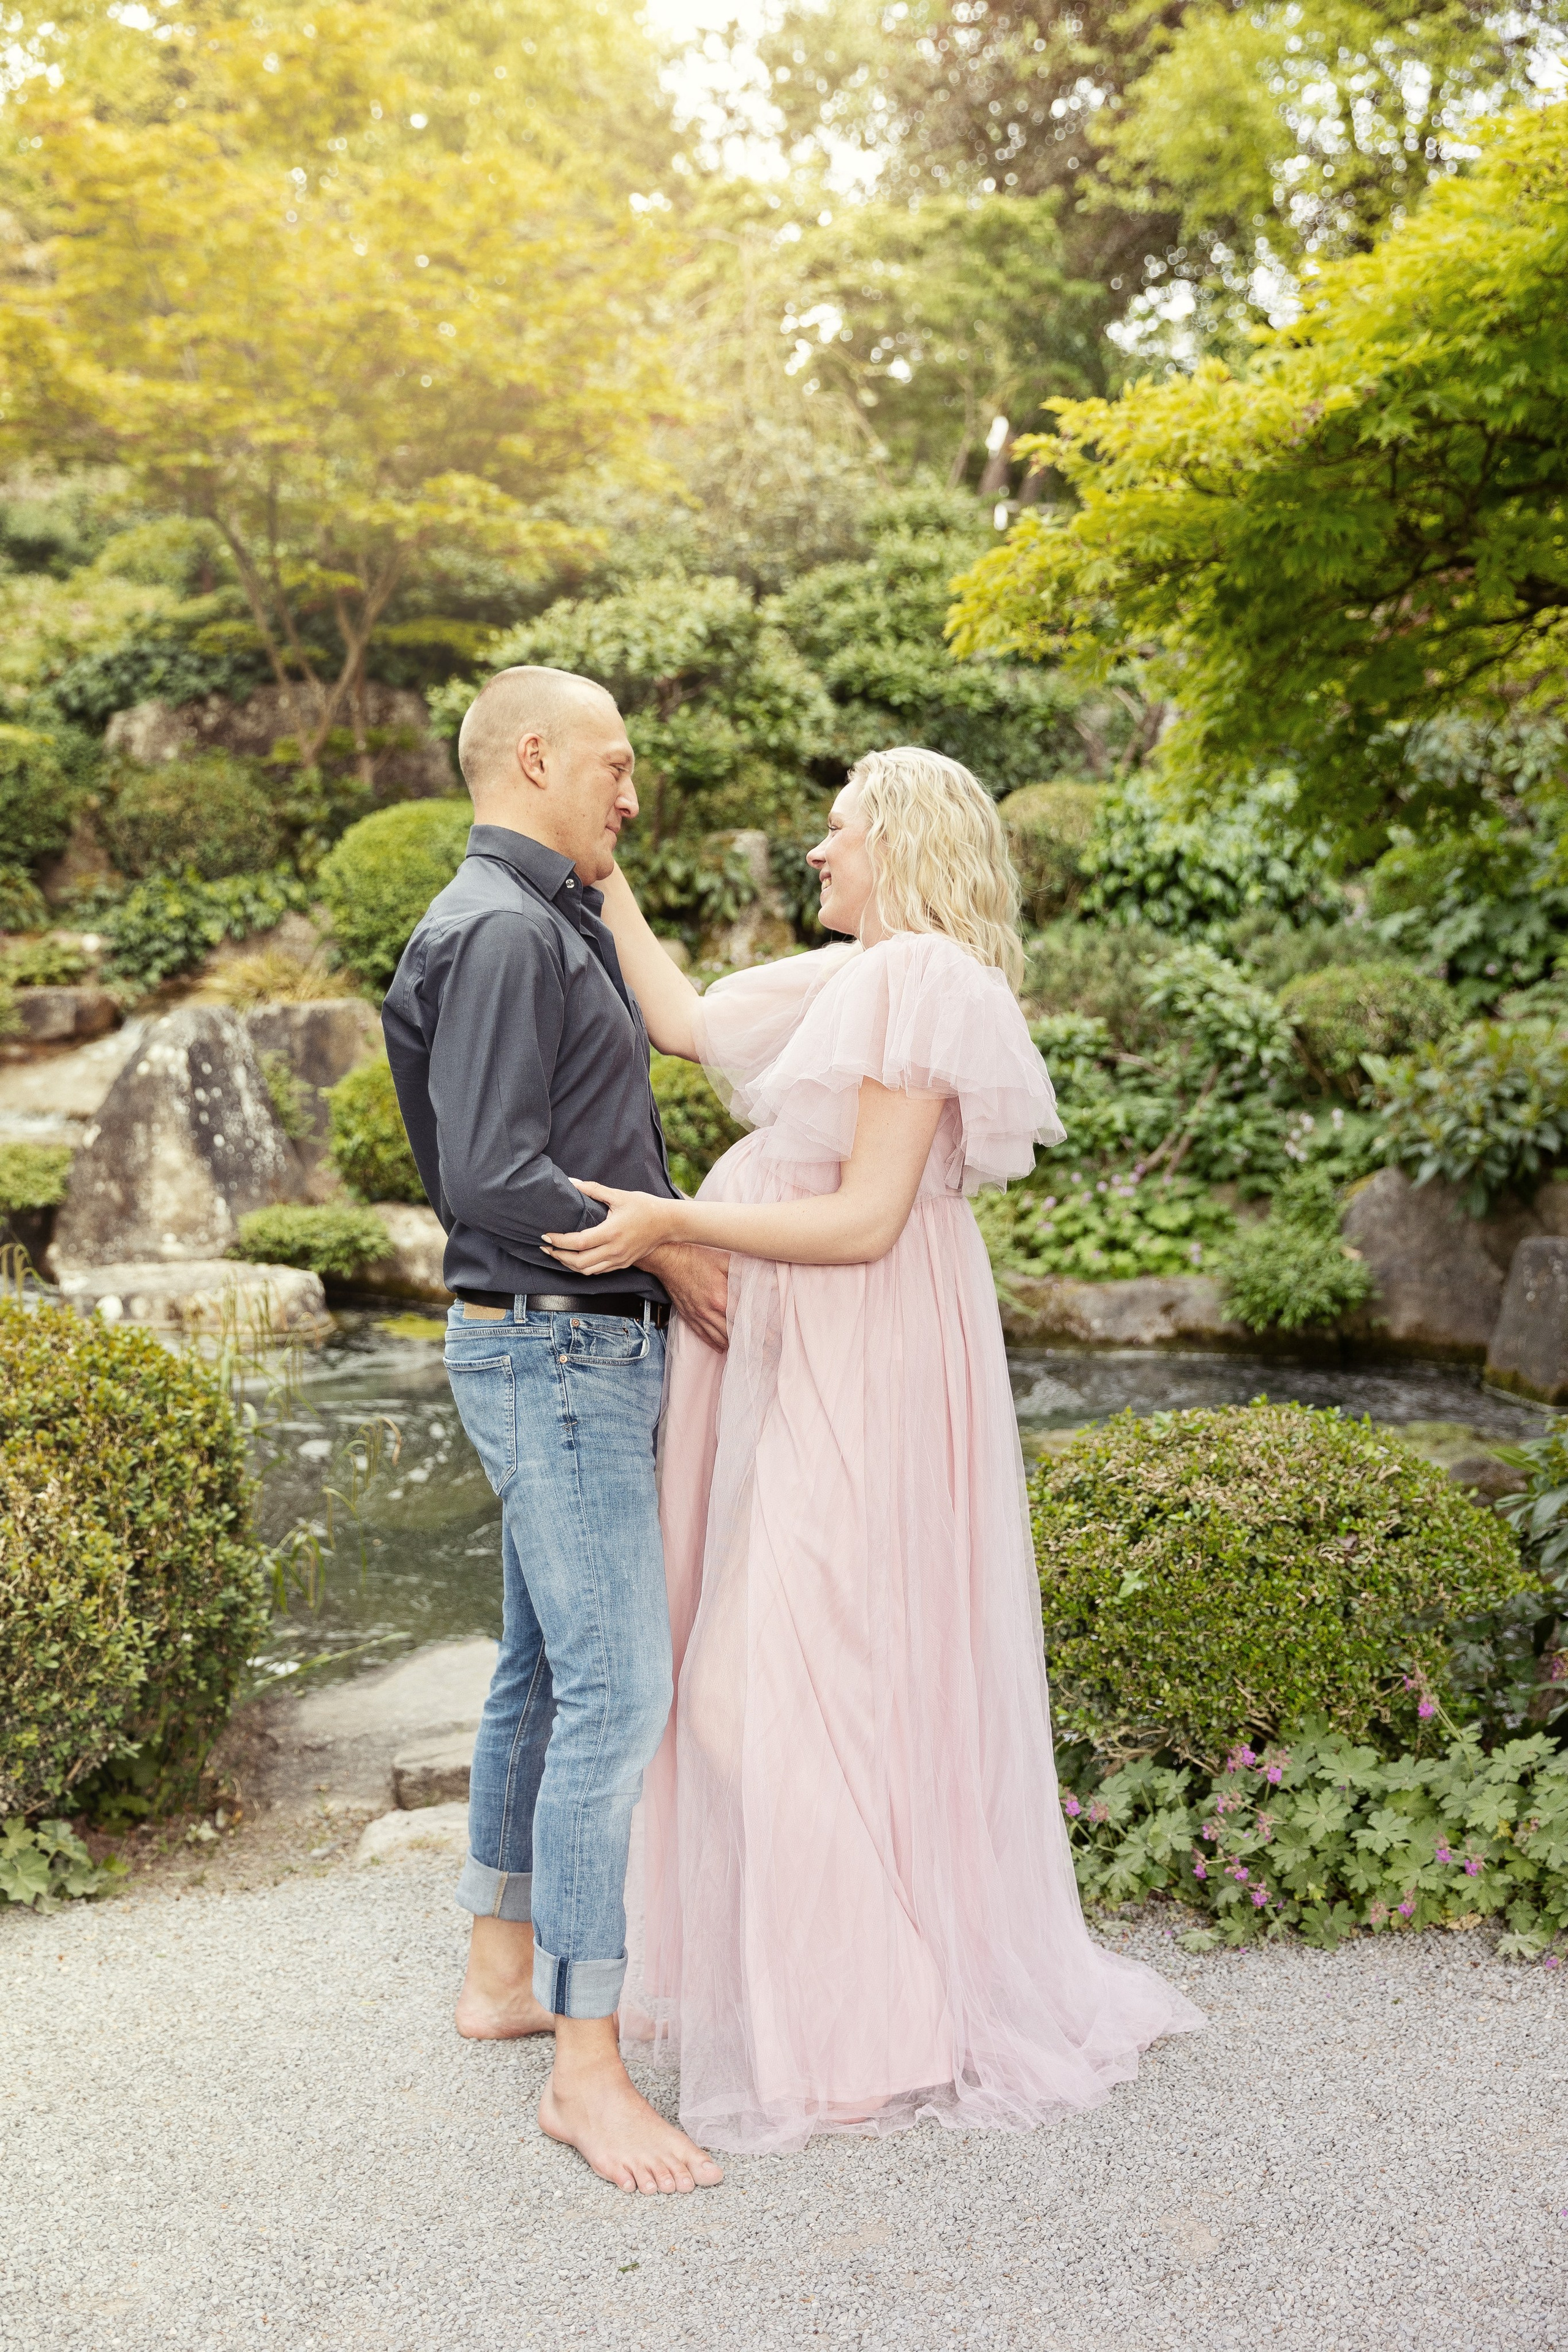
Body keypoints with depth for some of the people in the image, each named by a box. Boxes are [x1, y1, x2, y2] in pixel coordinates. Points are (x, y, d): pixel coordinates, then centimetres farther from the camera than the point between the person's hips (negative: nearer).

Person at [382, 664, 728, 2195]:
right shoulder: (500, 931, -16)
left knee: (544, 1671, 16)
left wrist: (675, 1237, 12)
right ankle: (586, 2068, -2)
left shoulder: (553, 926, 18)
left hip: (582, 1349, 11)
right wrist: (665, 1250, -14)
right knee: (619, 1689, -10)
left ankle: (503, 1971, 30)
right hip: (552, 1351, -11)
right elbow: (491, 1178, -24)